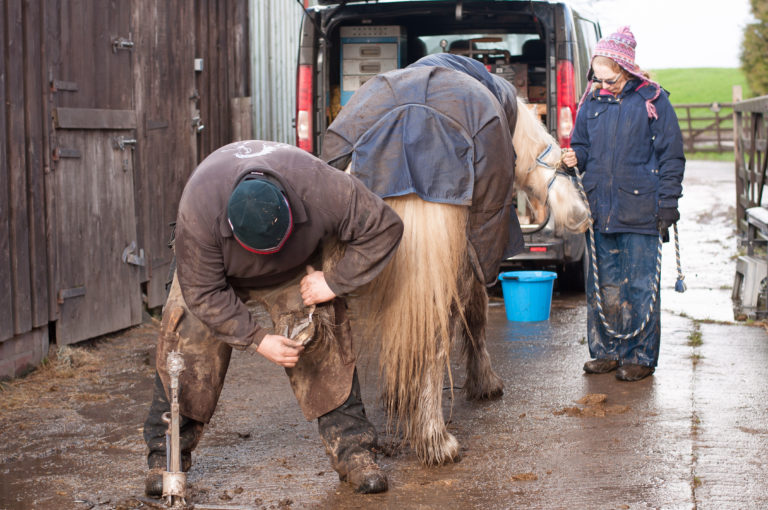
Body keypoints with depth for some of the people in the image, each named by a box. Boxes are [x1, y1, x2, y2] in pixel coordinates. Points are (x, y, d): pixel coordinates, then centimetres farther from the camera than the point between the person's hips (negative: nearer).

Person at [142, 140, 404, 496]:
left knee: (322, 344, -13)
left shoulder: (322, 187, -41)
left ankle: (352, 449, -3)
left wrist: (334, 281, -28)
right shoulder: (197, 211, -41)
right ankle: (167, 453, -2)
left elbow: (384, 228, -26)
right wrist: (257, 339, -33)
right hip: (218, 269, -1)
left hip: (295, 269, 1)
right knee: (188, 340, -15)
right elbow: (204, 293, -29)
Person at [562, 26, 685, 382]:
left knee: (639, 285, 1)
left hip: (640, 211, -4)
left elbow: (671, 156, -1)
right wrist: (575, 157, -5)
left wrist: (668, 202, -7)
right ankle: (607, 351, 21)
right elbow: (582, 144, 19)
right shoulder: (592, 101, 8)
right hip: (600, 209, 4)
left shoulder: (652, 100, -3)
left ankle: (640, 356, 10)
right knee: (603, 284, 10)